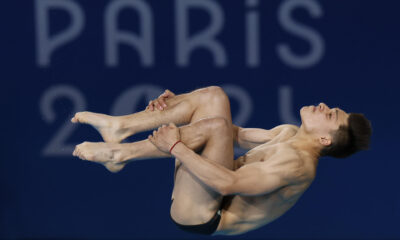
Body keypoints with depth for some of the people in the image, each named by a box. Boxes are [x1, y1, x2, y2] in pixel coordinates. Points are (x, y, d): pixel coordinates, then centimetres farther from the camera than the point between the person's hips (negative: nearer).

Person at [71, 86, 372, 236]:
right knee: (213, 96, 4)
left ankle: (120, 154, -16)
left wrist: (176, 147, -26)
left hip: (199, 217, -10)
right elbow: (239, 135, 23)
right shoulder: (289, 133, 10)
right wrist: (178, 102, 14)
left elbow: (228, 183, -30)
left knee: (216, 125, -30)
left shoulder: (298, 164, -21)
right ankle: (119, 127, -5)